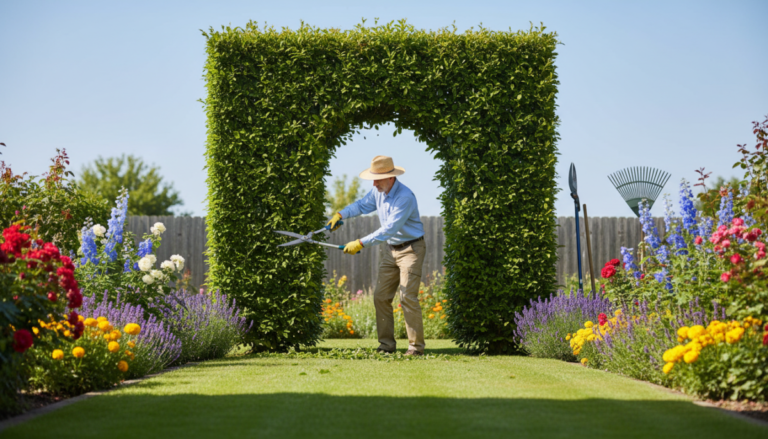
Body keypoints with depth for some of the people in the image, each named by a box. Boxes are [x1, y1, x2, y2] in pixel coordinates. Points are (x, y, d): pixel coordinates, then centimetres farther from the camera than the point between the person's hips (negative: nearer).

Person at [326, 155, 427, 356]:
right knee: (381, 296, 3)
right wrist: (340, 214, 3)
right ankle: (386, 344, 8)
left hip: (411, 249, -8)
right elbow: (362, 205, 20)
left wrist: (361, 243, -33)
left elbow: (388, 230, -31)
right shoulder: (379, 191, 1)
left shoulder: (405, 197, -26)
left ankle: (416, 346, -9)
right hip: (392, 249, 8)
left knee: (408, 297, -15)